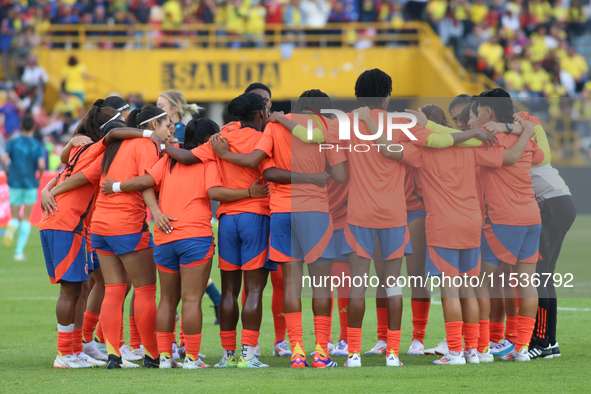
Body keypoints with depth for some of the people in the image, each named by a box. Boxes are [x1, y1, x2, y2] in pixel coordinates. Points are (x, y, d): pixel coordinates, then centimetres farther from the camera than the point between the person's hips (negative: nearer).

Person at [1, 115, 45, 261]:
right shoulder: (38, 146, -1)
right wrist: (40, 175, 5)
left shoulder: (13, 143, 2)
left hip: (14, 183, 1)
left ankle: (12, 227, -26)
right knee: (26, 219, 10)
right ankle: (19, 251, -2)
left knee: (16, 219, 12)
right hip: (31, 183, -1)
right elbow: (41, 165, -15)